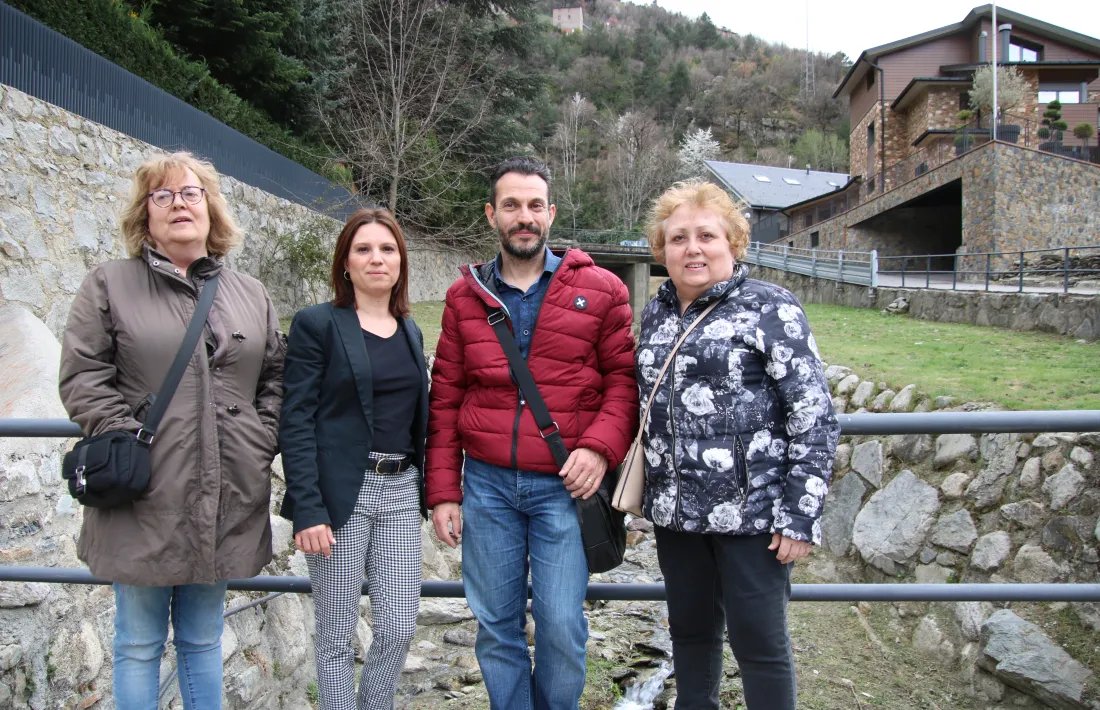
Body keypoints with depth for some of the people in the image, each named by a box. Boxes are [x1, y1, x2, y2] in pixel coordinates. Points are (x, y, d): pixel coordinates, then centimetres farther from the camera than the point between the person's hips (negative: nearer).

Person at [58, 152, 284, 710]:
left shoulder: (251, 295, 13)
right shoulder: (109, 285, 2)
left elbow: (274, 379, 13)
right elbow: (83, 377, -4)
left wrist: (260, 443, 0)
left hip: (225, 500, 3)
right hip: (145, 500, -2)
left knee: (203, 640, 16)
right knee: (139, 644, 9)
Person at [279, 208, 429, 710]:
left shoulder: (411, 333, 13)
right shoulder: (318, 323, -4)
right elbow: (296, 420, -9)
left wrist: (427, 491, 11)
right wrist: (307, 509, -16)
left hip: (399, 491, 5)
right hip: (341, 493, -5)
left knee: (399, 627, 6)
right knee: (336, 633, 5)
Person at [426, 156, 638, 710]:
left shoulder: (599, 290, 1)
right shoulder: (466, 295, 7)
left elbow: (625, 378, 1)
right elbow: (445, 399, 7)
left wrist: (600, 446, -15)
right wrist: (443, 492, 3)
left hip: (564, 484, -2)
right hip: (487, 483, 2)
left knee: (562, 626, 0)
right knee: (496, 626, 11)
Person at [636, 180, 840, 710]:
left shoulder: (771, 309, -8)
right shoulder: (656, 313, 10)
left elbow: (815, 417, -11)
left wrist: (800, 515, -14)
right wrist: (640, 490, 16)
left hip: (750, 512, -5)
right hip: (674, 511, 6)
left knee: (758, 641, 4)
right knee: (689, 629, 18)